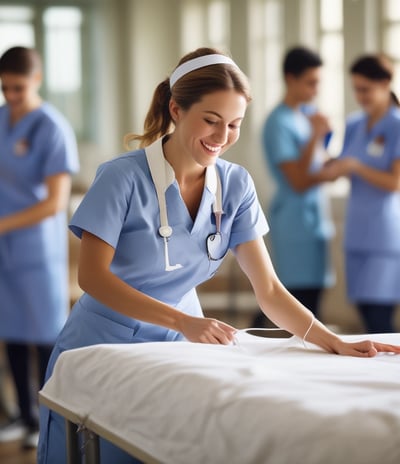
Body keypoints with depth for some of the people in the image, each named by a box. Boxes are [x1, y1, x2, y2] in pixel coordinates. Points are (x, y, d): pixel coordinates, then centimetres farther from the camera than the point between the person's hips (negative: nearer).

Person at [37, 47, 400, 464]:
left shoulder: (235, 186, -4)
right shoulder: (123, 178, -17)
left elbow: (269, 290, -5)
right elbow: (92, 276, -20)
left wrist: (336, 344, -20)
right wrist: (184, 322, -30)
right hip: (104, 347, -4)